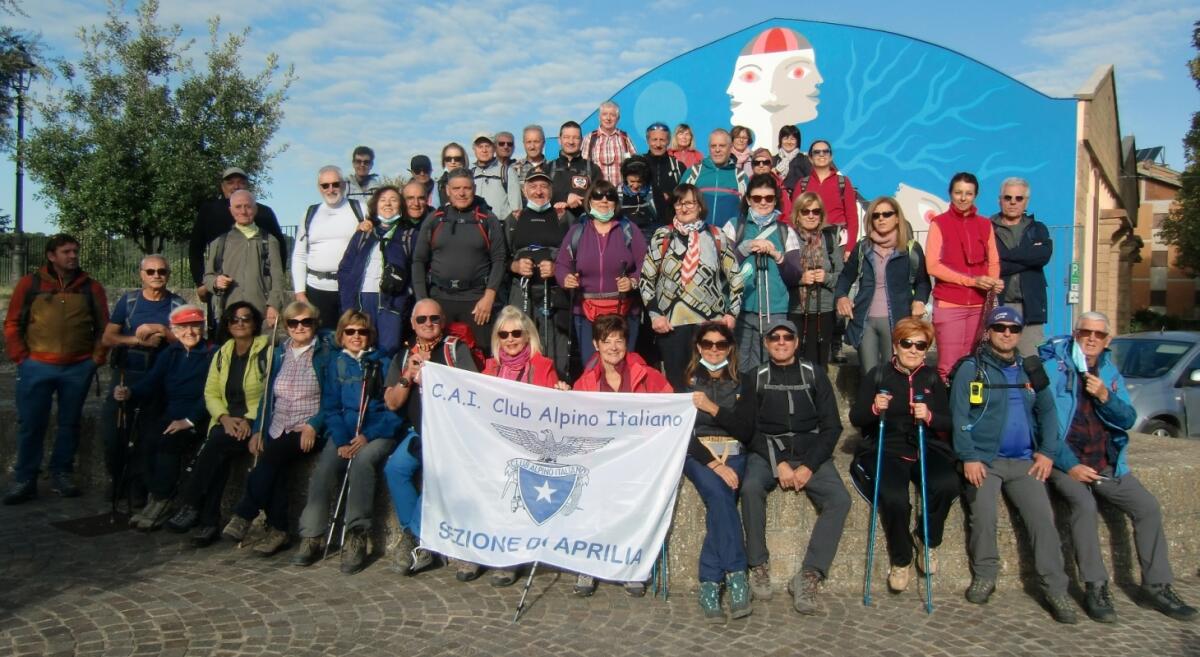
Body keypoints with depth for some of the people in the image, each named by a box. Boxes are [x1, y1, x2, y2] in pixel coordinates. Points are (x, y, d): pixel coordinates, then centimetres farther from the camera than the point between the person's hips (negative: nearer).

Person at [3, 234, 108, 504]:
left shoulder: (91, 287, 6)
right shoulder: (30, 283, 3)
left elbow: (103, 327, 9)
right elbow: (13, 324, 4)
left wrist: (97, 358, 1)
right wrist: (20, 357, -2)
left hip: (78, 369, 1)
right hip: (37, 367, -1)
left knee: (69, 424, 9)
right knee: (31, 425, 2)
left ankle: (61, 475, 21)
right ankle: (24, 480, 11)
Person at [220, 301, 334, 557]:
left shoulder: (326, 353, 3)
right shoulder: (279, 354, 18)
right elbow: (268, 396, 17)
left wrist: (314, 425, -16)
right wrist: (257, 430, 5)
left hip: (309, 432, -4)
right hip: (278, 430, 4)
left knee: (273, 453, -31)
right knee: (275, 466, -26)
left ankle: (244, 516, -20)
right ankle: (277, 529, -19)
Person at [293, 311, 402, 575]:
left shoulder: (383, 364, 6)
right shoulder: (336, 365, 15)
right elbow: (330, 408, 8)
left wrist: (368, 436, -14)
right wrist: (342, 440, -10)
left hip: (379, 432, -3)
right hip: (344, 432, 3)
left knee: (362, 461, -33)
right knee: (324, 468, -24)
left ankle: (356, 537, -32)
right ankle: (312, 538, -20)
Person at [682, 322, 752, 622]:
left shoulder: (740, 383, 12)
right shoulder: (687, 382, 8)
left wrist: (713, 407, -12)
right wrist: (713, 463, -16)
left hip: (732, 454, 1)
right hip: (697, 454, -1)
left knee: (719, 499, -28)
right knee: (720, 495, -30)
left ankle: (709, 585, -26)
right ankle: (736, 576, -27)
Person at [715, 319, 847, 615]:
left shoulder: (814, 375, 11)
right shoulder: (754, 378, 10)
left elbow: (832, 427, 5)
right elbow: (747, 429, 2)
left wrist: (809, 467, -10)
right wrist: (778, 463, -13)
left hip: (810, 452, 1)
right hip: (767, 451, -1)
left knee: (839, 499, -25)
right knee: (751, 487, -32)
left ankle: (810, 575, -21)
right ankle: (759, 565, -15)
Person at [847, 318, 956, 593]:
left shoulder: (932, 378, 9)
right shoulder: (878, 374, 1)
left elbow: (948, 423, 6)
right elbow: (855, 418, 0)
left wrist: (929, 417, -16)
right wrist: (873, 408, -21)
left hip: (926, 449, 3)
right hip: (887, 449, -2)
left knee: (947, 484, -29)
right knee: (893, 497, -30)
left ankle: (926, 539, 2)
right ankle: (901, 560, -1)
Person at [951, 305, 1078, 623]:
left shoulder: (1030, 370, 17)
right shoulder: (971, 369, 2)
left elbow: (1047, 412, 16)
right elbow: (959, 417, -5)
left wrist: (1048, 452, 2)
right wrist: (968, 457, -15)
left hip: (1023, 462, 4)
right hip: (983, 460, -3)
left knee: (1043, 518, -11)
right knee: (983, 516, -20)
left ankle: (1056, 589, -4)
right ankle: (984, 576, 1)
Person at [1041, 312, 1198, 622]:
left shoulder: (1110, 372, 12)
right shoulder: (1053, 368, -6)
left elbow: (1128, 420, 6)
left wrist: (1105, 396, -14)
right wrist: (1070, 465, -18)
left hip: (1106, 464, 6)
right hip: (1066, 462, -6)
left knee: (1148, 506, -7)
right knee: (1085, 505, -30)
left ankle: (1157, 585, 6)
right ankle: (1095, 587, -21)